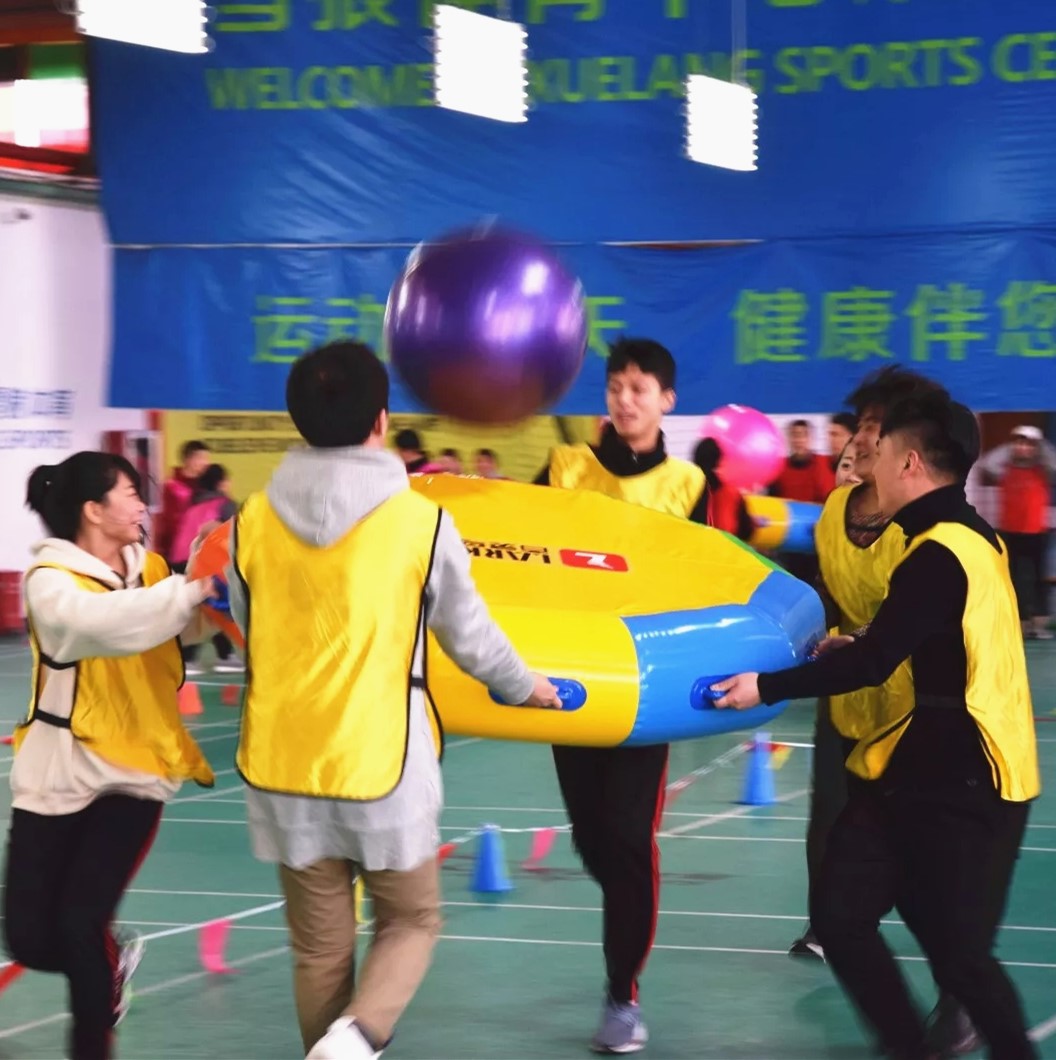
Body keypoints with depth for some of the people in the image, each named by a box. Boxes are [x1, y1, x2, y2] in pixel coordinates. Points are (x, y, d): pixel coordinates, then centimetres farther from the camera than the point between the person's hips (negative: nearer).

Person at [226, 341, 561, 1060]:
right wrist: (525, 687, 21)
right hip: (382, 764, -3)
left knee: (319, 946, 13)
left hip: (283, 764, 3)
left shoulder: (254, 522, -1)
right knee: (411, 920, 13)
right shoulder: (421, 521, -10)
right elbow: (471, 635, 2)